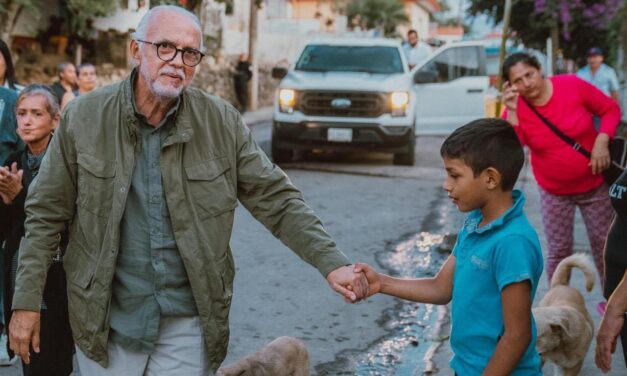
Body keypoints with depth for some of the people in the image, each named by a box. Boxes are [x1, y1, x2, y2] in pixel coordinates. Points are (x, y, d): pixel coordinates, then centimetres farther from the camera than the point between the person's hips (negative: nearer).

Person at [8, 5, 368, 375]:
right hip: (106, 318, 0)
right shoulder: (84, 117, -6)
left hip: (189, 321, 0)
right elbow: (47, 214, -1)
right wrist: (27, 301, -4)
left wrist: (332, 262, -15)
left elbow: (277, 199, -3)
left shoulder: (223, 122, -5)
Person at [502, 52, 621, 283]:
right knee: (559, 251, 4)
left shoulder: (572, 85, -16)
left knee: (603, 244, 8)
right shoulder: (516, 109, -12)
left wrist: (602, 141, -19)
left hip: (595, 184, 0)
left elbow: (610, 110, -5)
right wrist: (511, 111, -31)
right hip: (554, 191, 1)